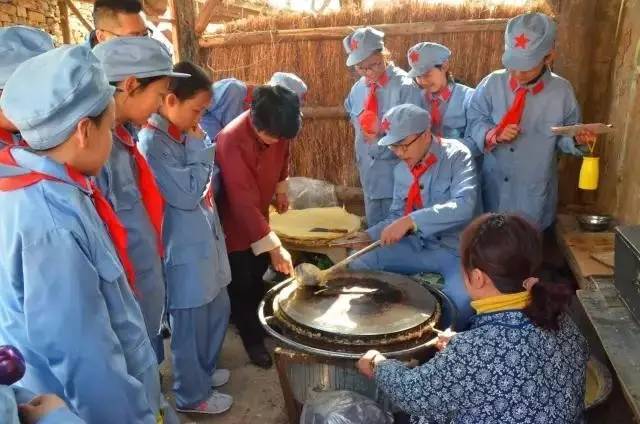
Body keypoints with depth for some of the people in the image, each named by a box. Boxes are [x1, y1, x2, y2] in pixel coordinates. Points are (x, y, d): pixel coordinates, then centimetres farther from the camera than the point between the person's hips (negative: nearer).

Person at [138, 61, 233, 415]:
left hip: (206, 240, 9)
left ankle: (205, 370, 46)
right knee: (190, 325, 9)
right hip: (184, 250, -9)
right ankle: (192, 394, 31)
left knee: (217, 310, 23)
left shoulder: (184, 134, 5)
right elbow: (188, 195, -23)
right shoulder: (152, 143, -21)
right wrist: (200, 147, -17)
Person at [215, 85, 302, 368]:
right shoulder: (231, 141, -36)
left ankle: (256, 322, 44)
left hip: (259, 214, 6)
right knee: (241, 285, 6)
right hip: (234, 220, -6)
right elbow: (244, 203, -37)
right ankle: (253, 340, 27)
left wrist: (281, 187, 15)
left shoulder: (278, 129, -16)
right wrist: (274, 247, -36)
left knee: (258, 276, 20)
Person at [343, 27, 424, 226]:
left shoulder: (405, 87, -14)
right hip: (369, 175, 6)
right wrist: (361, 159, 7)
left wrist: (380, 143, -16)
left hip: (397, 177, -5)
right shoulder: (358, 89, 3)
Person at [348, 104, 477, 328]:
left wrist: (411, 221, -37)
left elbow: (464, 206, -30)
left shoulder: (456, 155, -14)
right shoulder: (401, 171, 4)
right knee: (358, 265, -7)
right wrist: (369, 236, -7)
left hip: (457, 249, -5)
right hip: (417, 246, 6)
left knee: (459, 300, -34)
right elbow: (396, 215, 12)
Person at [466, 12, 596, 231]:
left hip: (534, 192, 0)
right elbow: (474, 121, -4)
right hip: (494, 186, 1)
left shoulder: (562, 90, -7)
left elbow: (563, 138, 2)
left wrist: (576, 139, -19)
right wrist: (493, 134, -22)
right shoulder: (492, 83, -9)